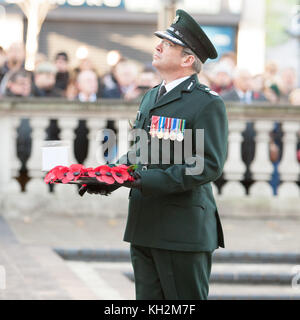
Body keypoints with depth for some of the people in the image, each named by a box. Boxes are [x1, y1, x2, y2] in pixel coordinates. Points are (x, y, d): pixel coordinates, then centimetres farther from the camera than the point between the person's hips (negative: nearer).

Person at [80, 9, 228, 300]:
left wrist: (152, 180, -25)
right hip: (144, 227, 8)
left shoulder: (207, 103, -9)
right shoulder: (150, 97, 17)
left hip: (183, 230, -8)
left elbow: (210, 165, -17)